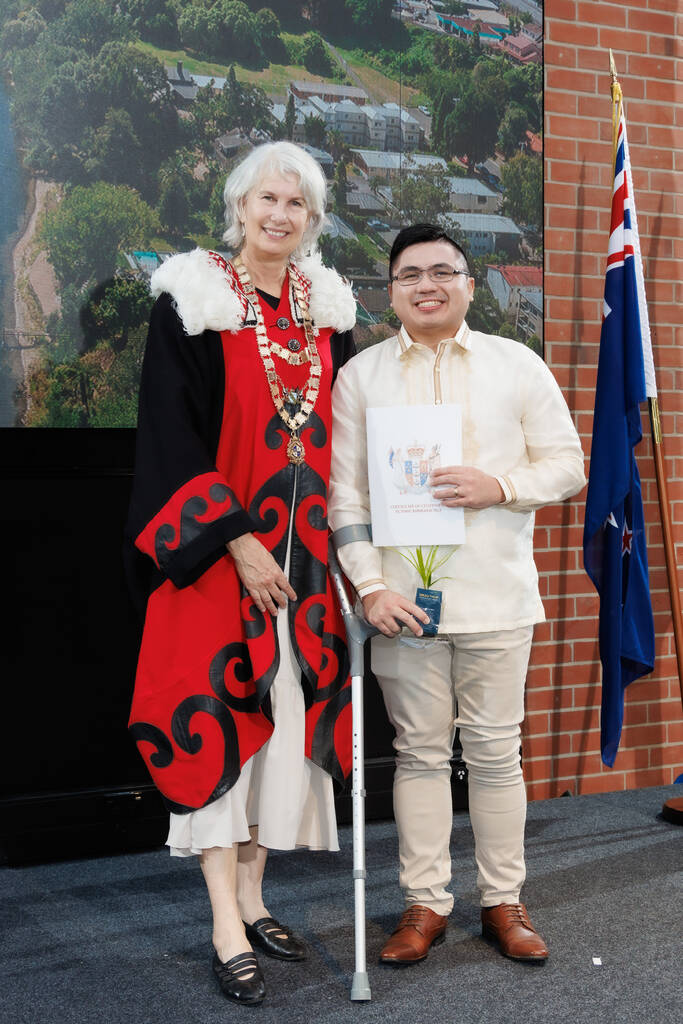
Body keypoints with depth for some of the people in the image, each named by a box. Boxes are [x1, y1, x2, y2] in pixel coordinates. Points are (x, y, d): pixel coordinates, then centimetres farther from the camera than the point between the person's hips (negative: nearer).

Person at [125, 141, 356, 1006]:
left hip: (303, 552, 5)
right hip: (217, 550, -5)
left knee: (287, 710, 8)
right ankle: (227, 928, 4)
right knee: (220, 717, -4)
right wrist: (235, 539, -16)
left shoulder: (326, 307, 10)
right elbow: (173, 434, -10)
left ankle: (251, 894, 22)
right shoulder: (193, 302, -5)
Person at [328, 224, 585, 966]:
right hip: (400, 596, 0)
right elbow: (345, 492, 3)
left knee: (495, 750, 6)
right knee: (420, 750, 7)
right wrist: (371, 585, -7)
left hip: (494, 594, 0)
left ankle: (503, 901, 20)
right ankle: (425, 903, 19)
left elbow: (566, 464, 6)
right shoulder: (361, 375, 6)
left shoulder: (517, 365, 6)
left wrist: (500, 486, -13)